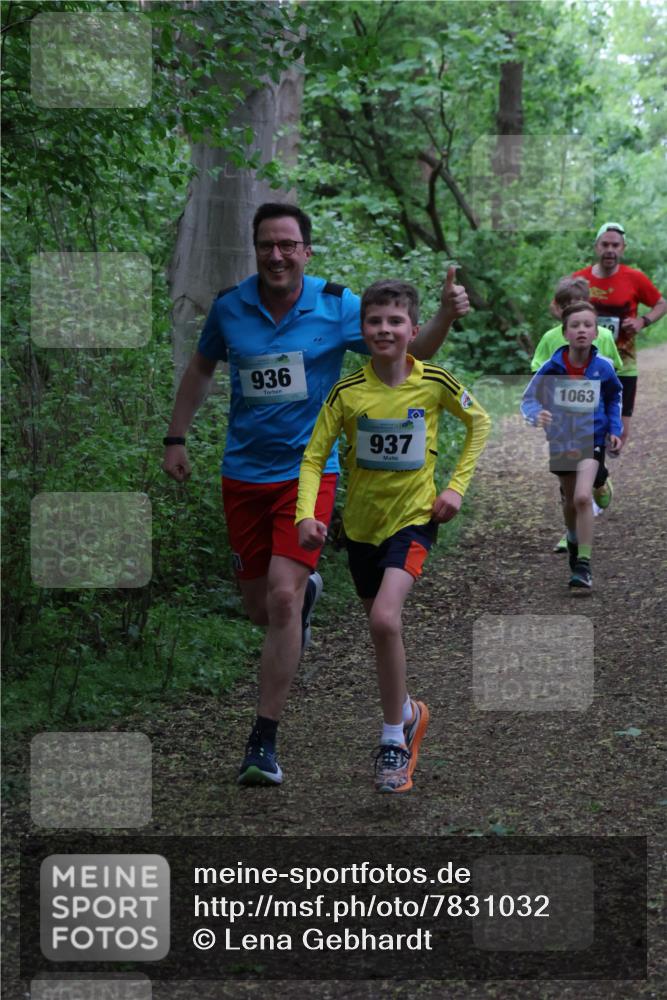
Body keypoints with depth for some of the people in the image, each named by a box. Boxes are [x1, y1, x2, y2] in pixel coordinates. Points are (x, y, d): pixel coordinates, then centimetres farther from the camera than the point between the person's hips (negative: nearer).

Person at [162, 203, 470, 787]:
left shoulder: (338, 308, -7)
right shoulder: (230, 307, -1)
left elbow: (411, 353, -1)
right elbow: (202, 368, 17)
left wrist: (446, 316, -20)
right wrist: (177, 438, 13)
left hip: (308, 471, -3)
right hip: (244, 473, 3)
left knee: (282, 597, -19)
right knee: (260, 609, 10)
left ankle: (264, 741, -12)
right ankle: (308, 590, 50)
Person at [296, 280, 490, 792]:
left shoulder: (435, 383, -11)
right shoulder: (346, 392, -10)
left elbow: (480, 423, 7)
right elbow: (314, 457, -6)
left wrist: (457, 485, -1)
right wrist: (307, 514, -22)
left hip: (414, 516, -3)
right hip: (361, 521, 3)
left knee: (385, 618, -23)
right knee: (381, 625, 16)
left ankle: (393, 738, -10)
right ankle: (408, 713, 44)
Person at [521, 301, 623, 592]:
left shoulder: (603, 367, -12)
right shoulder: (552, 367, -16)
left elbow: (613, 398, 9)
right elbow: (528, 399, -9)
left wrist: (614, 430, 0)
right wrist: (537, 415, -30)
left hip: (591, 440, -2)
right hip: (560, 440, 2)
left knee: (582, 497, -22)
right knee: (570, 499, 19)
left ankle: (583, 566, -17)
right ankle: (574, 540, 51)